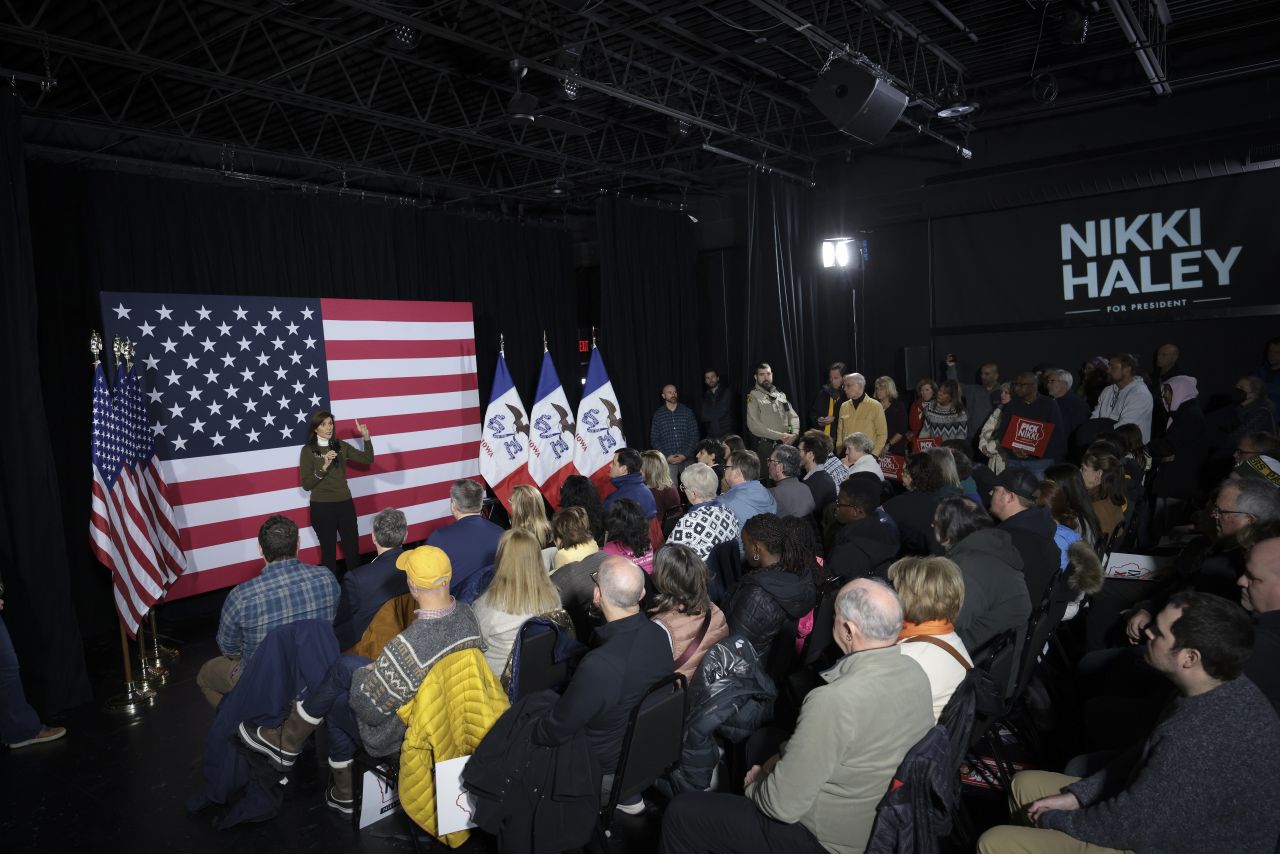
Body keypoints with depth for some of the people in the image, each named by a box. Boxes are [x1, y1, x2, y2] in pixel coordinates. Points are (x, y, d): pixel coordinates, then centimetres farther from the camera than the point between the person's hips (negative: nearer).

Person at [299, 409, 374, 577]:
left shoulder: (341, 446, 5)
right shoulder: (308, 450, -5)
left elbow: (368, 459, 0)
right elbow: (306, 484, -11)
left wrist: (366, 437, -11)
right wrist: (324, 467, -22)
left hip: (345, 504, 3)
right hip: (322, 508, -3)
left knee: (353, 549, 8)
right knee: (329, 551, 8)